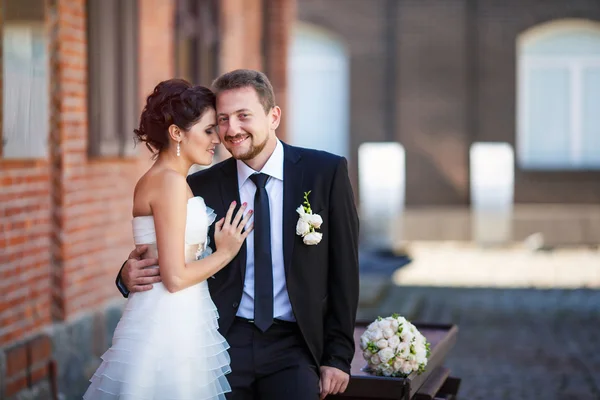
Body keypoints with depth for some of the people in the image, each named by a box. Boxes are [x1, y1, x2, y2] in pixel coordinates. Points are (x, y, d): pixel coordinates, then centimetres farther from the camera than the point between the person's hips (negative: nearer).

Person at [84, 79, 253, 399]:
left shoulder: (154, 179, 13)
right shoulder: (170, 181, -14)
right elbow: (175, 278, -17)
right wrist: (225, 252, -5)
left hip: (171, 324, 9)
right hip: (169, 328, -9)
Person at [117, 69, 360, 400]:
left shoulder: (326, 172, -2)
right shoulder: (201, 187, 1)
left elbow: (343, 271, 1)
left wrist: (339, 356, -1)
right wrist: (131, 276, -14)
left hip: (294, 346, -1)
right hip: (226, 343, 1)